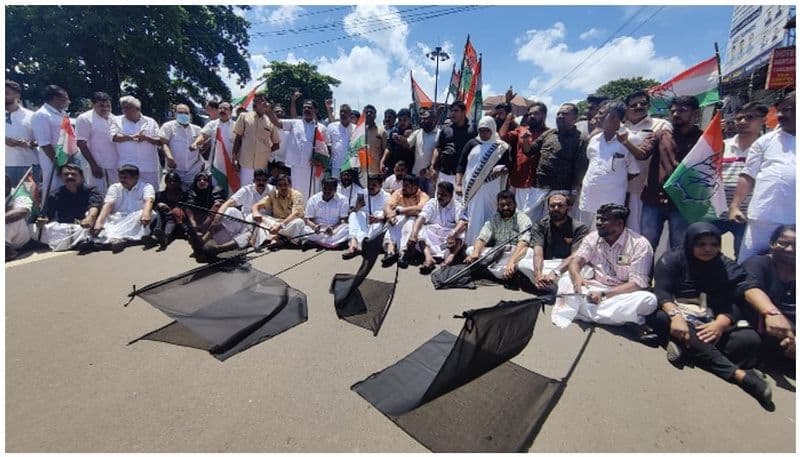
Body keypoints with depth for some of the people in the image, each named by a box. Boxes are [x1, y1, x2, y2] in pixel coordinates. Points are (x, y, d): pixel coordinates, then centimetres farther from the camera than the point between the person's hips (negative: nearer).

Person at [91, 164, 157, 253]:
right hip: (118, 218, 4)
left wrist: (146, 214, -44)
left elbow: (149, 201, -20)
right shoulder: (114, 187, 11)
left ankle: (117, 238, -47)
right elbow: (108, 205, -5)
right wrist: (99, 222, -23)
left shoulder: (146, 186, 1)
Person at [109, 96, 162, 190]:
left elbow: (160, 141, 4)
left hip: (149, 168, 0)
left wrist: (146, 138, -13)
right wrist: (131, 137, -16)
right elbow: (114, 137, -5)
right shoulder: (116, 120, 10)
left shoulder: (151, 122, 10)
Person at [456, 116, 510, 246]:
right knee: (473, 218, 0)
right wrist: (458, 184, -7)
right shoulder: (472, 144, 6)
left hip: (491, 190, 1)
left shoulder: (501, 147, 7)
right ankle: (470, 245, 9)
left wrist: (502, 169, -16)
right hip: (472, 188, 0)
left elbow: (507, 167, 8)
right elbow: (461, 165, 3)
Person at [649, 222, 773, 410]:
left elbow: (730, 303, -2)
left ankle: (685, 348, -38)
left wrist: (719, 325, -25)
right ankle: (739, 374, -39)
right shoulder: (672, 260, 1)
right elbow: (662, 292, -12)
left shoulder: (728, 268, 11)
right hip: (680, 317, -3)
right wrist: (675, 316, -33)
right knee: (662, 318, -38)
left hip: (711, 324, 3)